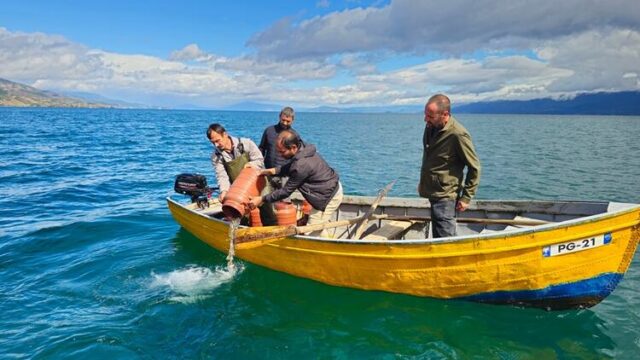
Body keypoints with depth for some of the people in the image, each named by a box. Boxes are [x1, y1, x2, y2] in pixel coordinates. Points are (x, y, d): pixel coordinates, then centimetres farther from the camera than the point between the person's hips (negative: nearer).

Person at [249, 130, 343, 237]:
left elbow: (286, 191, -23)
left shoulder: (301, 165, -32)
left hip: (329, 197, -10)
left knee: (311, 233, -3)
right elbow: (290, 167, 15)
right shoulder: (304, 149, -4)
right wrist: (274, 170, 0)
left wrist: (262, 199, -17)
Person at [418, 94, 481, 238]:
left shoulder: (458, 134, -21)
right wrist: (423, 183, 22)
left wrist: (466, 197, -11)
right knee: (438, 237, 16)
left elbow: (474, 168, -13)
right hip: (432, 192, 8)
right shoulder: (430, 127, 2)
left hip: (445, 196, -8)